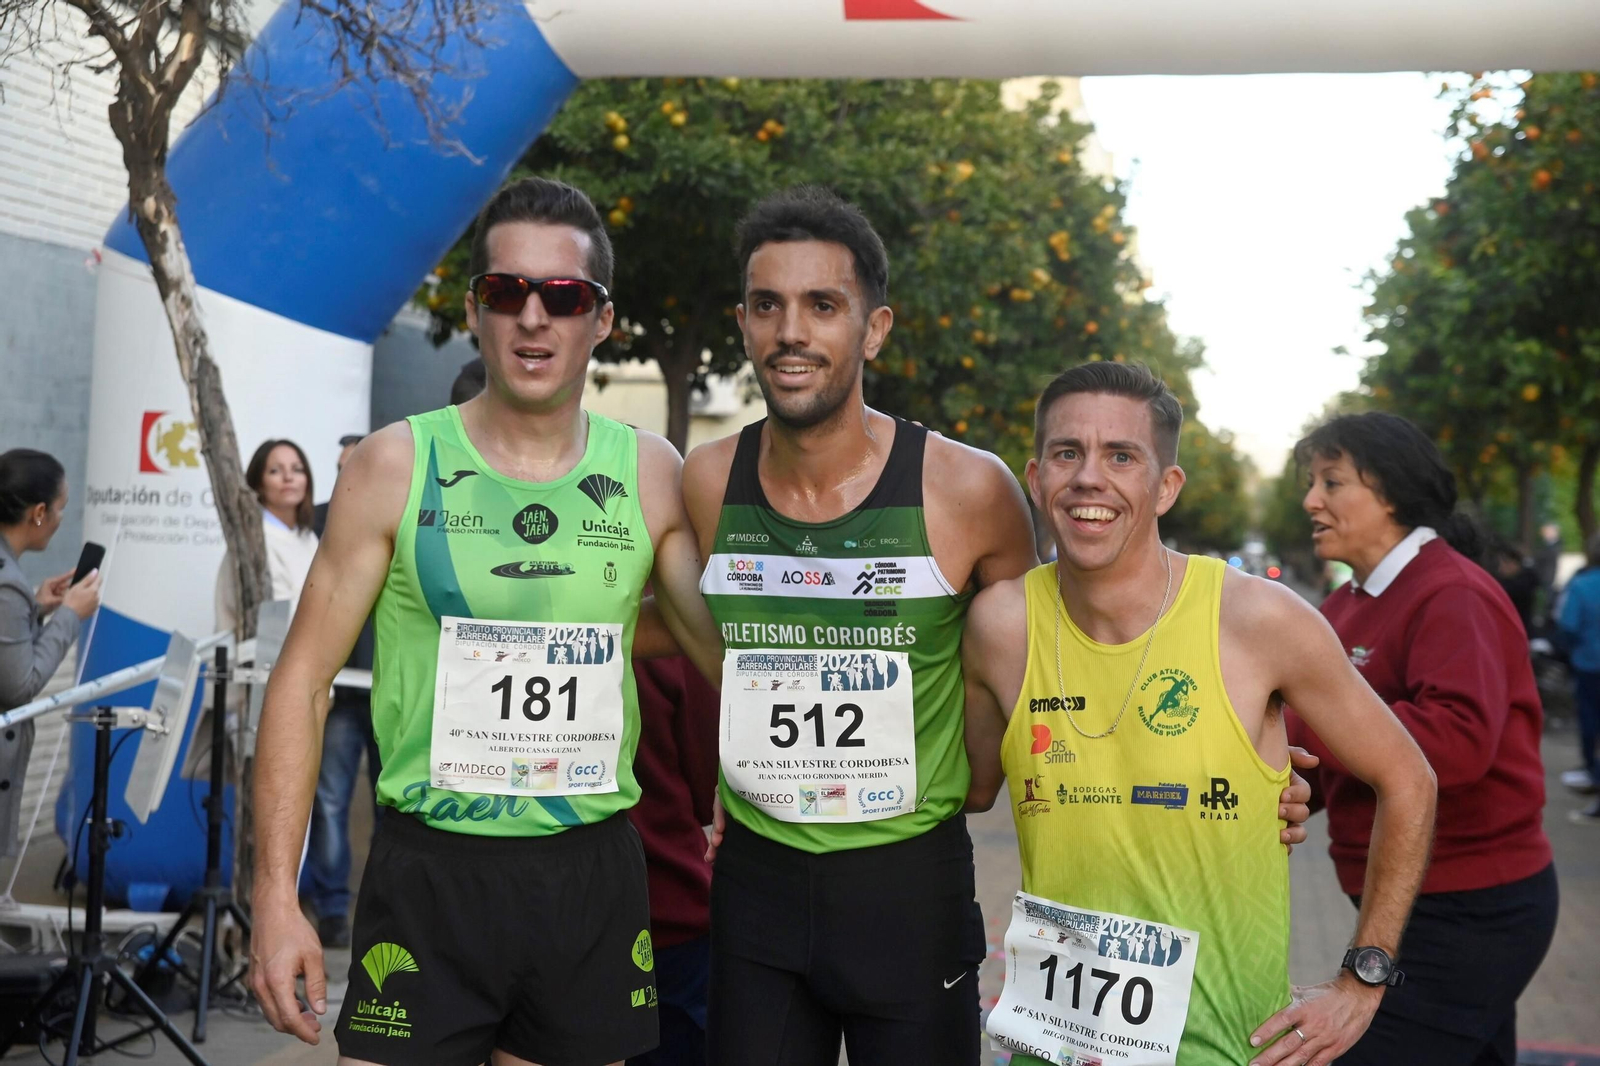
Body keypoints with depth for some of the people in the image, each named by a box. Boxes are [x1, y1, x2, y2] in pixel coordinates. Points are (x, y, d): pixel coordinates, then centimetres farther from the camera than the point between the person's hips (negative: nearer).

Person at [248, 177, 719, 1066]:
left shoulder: (652, 475, 1)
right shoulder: (397, 466, -4)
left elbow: (736, 655, 6)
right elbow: (305, 680, -3)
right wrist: (277, 897, -8)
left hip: (594, 874, 2)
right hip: (429, 868, -2)